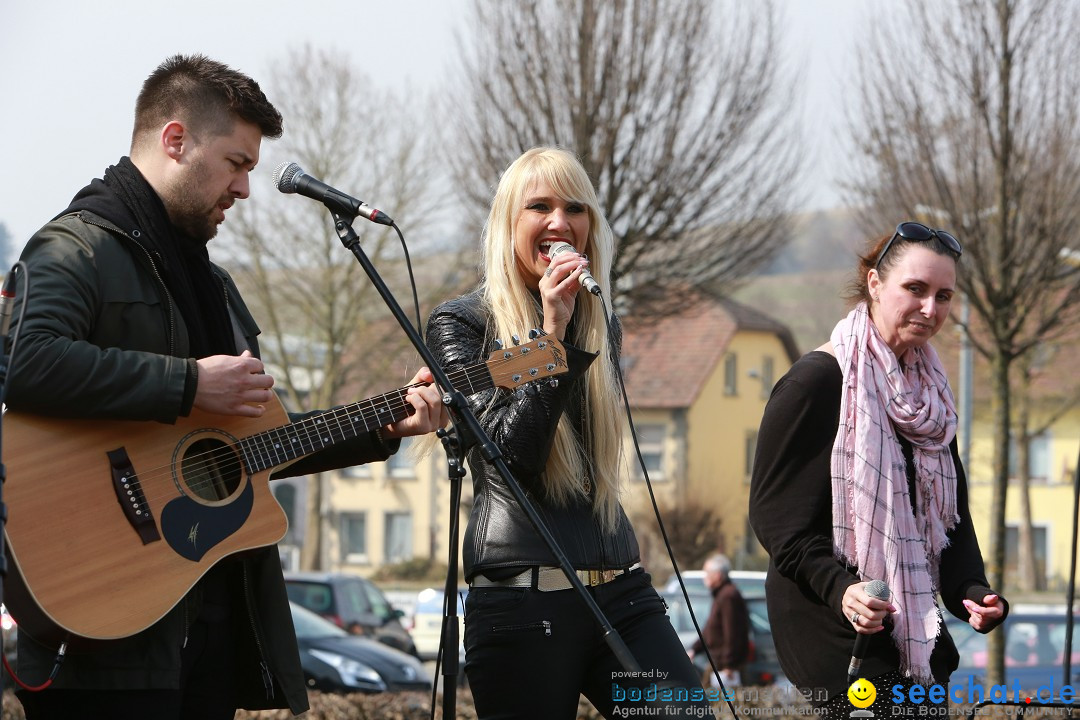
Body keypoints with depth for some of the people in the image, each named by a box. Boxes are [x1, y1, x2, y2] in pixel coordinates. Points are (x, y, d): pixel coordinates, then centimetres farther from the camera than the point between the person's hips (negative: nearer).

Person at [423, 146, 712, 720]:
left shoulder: (599, 325, 17)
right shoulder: (460, 323, 1)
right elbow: (512, 451, -11)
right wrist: (552, 334, -16)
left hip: (620, 589, 5)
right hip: (523, 599, -5)